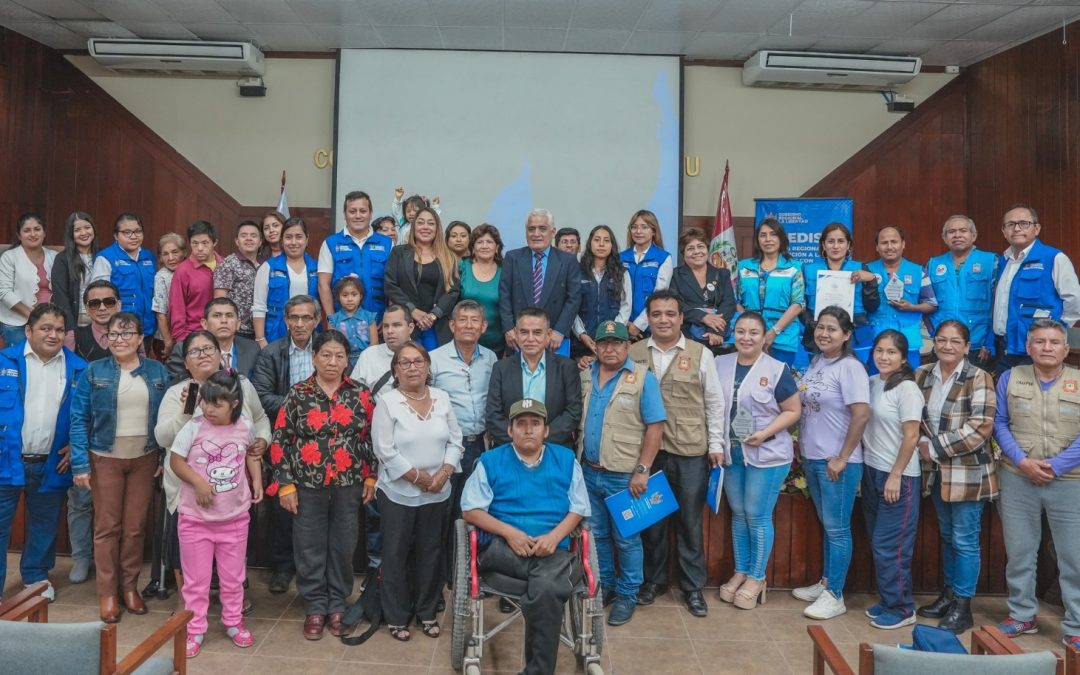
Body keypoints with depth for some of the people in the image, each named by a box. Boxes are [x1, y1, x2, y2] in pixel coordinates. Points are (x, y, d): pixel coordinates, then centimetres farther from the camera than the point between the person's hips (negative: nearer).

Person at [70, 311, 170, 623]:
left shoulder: (158, 372, 1)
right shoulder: (93, 372, -4)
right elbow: (79, 419, -5)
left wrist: (166, 457, -3)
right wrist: (80, 464, -11)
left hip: (144, 459, 1)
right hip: (105, 459, -1)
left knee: (135, 526, 8)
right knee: (107, 526, 5)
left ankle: (130, 586, 22)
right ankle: (107, 592, 17)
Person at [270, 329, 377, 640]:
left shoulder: (361, 395, 0)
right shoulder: (298, 394, -3)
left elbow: (372, 438, 4)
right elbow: (280, 441, -3)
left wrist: (371, 477, 1)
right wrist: (285, 484, -6)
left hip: (348, 486, 1)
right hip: (308, 485, -1)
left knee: (343, 546, 10)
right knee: (310, 547, 9)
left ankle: (337, 605, 27)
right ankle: (315, 606, 25)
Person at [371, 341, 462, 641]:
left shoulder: (442, 398, 3)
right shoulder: (387, 402, -9)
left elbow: (455, 441, 4)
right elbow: (386, 451, -14)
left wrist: (443, 474, -11)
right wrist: (418, 477, -15)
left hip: (438, 493, 4)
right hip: (399, 493, -3)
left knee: (430, 552, 14)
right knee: (396, 555, 8)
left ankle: (426, 611, 30)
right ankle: (396, 617, 24)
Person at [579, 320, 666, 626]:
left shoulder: (643, 378, -8)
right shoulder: (584, 376, 6)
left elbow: (655, 427, -10)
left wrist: (642, 470, -14)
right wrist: (577, 459, 6)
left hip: (623, 476, -4)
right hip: (589, 472, 5)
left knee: (626, 539, 6)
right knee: (596, 535, 15)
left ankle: (627, 594, 22)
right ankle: (603, 586, 32)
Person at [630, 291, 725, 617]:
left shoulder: (700, 354, 1)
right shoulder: (633, 354, 3)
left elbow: (714, 403, 4)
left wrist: (716, 445, 1)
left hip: (691, 452, -1)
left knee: (690, 522, 9)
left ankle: (693, 586, 24)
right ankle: (654, 579, 30)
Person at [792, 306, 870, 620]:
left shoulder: (849, 367, -14)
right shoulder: (815, 363, 9)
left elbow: (862, 414, -21)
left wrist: (842, 458, -17)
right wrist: (801, 442, 11)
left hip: (836, 463, -7)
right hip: (811, 458, 7)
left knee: (837, 529, 2)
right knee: (826, 525, 18)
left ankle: (835, 596, 12)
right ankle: (826, 582, 30)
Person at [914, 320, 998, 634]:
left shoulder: (978, 378, -12)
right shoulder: (922, 374, 5)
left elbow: (980, 427, -19)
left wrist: (936, 447, -18)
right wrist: (922, 443, -7)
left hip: (967, 471, -6)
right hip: (936, 469, 6)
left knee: (965, 539, 2)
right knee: (947, 535, 18)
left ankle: (962, 607, 13)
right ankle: (949, 593, 32)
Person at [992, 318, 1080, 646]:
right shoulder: (1010, 378, 4)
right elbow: (999, 423, 3)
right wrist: (1022, 461, -10)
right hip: (1017, 480, 1)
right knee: (1019, 552, 10)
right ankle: (1022, 615, 24)